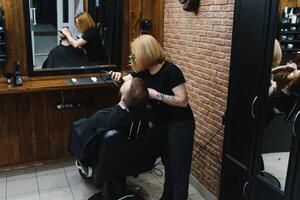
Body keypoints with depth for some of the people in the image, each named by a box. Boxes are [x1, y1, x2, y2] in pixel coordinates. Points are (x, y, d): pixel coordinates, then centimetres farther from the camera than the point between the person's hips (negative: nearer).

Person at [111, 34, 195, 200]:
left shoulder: (171, 71, -23)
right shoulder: (144, 71, -2)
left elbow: (183, 101, -26)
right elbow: (127, 80, 11)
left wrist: (157, 95, -29)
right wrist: (119, 76, -11)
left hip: (180, 125, -8)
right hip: (163, 124, 8)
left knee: (179, 169, 0)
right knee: (168, 163, 22)